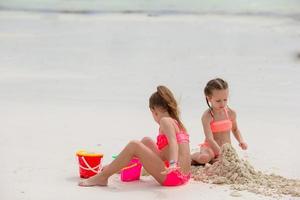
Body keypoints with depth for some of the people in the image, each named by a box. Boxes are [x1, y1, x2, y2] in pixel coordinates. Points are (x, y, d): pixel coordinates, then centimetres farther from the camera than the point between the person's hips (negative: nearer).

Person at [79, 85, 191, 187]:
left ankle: (102, 177, -8)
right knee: (146, 141, 21)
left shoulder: (165, 121, -8)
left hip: (173, 177, -9)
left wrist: (172, 164, -43)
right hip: (182, 177, 9)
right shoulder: (176, 122, 20)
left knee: (134, 145, -13)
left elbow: (173, 143, -26)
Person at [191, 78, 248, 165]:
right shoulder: (207, 116, -16)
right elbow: (210, 139, -25)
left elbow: (235, 129, 22)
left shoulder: (231, 113, 0)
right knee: (204, 158, -38)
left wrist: (241, 140, 4)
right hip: (210, 148, -5)